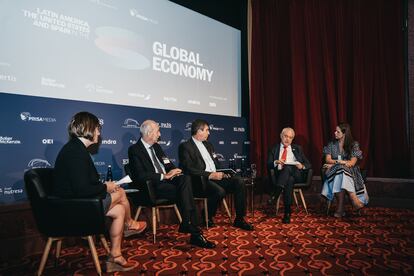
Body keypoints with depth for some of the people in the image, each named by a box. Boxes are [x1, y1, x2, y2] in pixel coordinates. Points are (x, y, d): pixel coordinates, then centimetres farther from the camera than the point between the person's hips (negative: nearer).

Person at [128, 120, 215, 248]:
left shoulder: (156, 146, 18)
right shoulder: (134, 150, -6)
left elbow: (167, 164, 18)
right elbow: (140, 176, -17)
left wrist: (173, 171, -7)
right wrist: (163, 176, -20)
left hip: (166, 179, 7)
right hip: (153, 186, -6)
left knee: (185, 178, -25)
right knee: (185, 192, -27)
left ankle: (186, 223, -24)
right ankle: (195, 233, -21)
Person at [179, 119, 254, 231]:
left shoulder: (208, 145, 21)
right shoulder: (185, 146, -4)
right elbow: (188, 169, -15)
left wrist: (222, 173, 2)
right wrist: (210, 175, -20)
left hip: (216, 177, 8)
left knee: (239, 183, -13)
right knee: (220, 191, -33)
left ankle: (239, 219, -5)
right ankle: (206, 217, -5)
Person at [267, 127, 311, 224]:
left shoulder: (297, 148, 21)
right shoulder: (274, 149, 17)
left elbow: (308, 164, 15)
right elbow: (268, 165, 6)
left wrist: (302, 166, -9)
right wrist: (276, 162, -17)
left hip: (297, 174, 0)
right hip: (280, 174, 0)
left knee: (287, 167, -35)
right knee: (289, 180, -36)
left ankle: (275, 194, -42)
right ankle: (287, 212, -37)